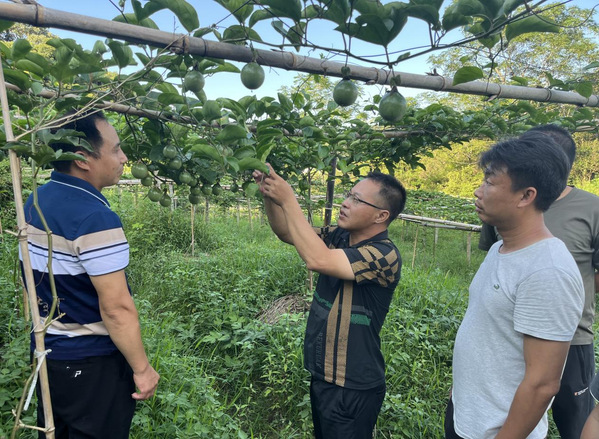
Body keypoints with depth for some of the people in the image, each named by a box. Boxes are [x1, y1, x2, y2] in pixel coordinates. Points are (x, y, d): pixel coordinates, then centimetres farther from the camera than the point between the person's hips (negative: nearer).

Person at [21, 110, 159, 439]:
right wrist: (142, 368, -15)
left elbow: (46, 283, 10)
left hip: (45, 353, 8)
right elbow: (116, 308, -26)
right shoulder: (95, 218, -27)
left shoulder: (35, 202, 0)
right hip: (91, 364, -8)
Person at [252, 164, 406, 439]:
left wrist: (287, 198, -30)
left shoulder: (385, 255, -25)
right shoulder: (339, 237, -3)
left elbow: (317, 259, -36)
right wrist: (269, 195, -16)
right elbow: (287, 233, 1)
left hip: (353, 389, -7)